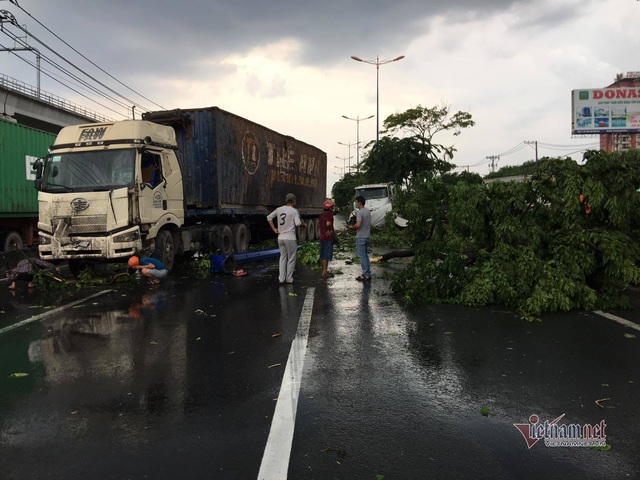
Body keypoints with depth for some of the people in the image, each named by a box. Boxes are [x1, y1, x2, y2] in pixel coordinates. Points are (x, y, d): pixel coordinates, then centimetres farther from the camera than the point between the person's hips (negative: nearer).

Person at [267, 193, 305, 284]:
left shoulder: (279, 209, 8)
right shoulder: (294, 210, -8)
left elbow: (269, 217, 13)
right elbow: (298, 223, -17)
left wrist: (274, 229, 13)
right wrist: (304, 225, 3)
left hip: (280, 238, 5)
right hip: (290, 238, -5)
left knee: (282, 257, 14)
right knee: (291, 259, 7)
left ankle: (281, 278, 11)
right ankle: (289, 279, 11)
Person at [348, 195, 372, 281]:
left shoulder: (359, 212, -18)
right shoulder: (368, 211, 10)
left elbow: (358, 225, -28)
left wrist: (352, 227, -9)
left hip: (361, 237, -9)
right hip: (367, 236, 9)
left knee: (362, 256, -3)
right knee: (365, 255, 17)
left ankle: (366, 275, -1)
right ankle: (368, 274, 20)